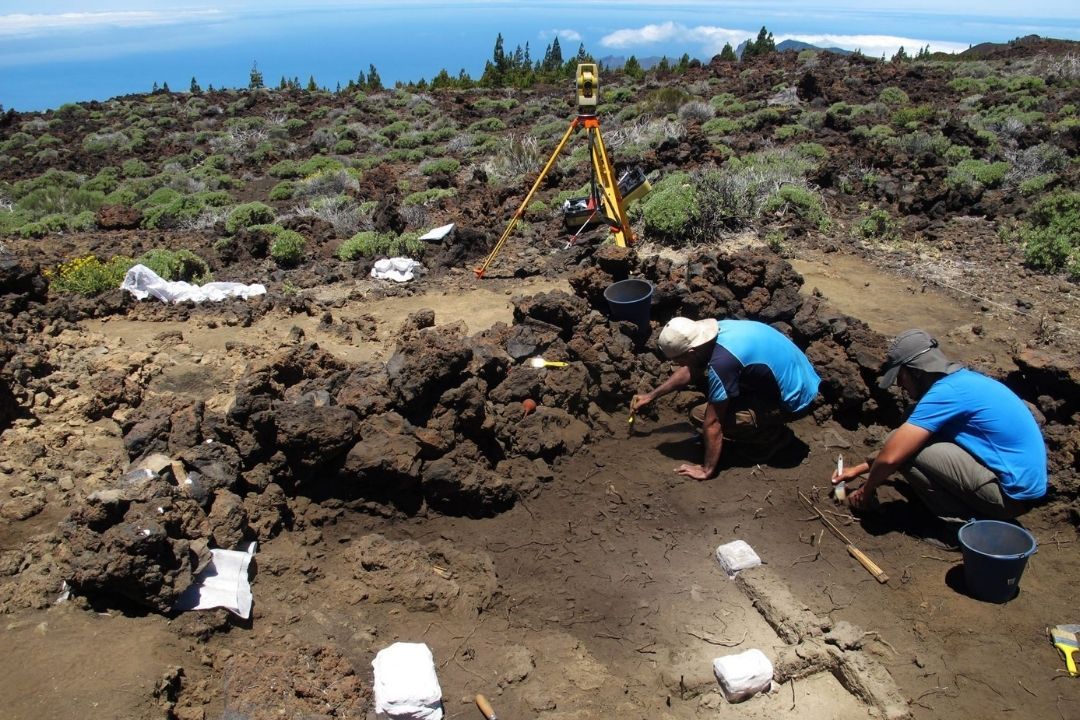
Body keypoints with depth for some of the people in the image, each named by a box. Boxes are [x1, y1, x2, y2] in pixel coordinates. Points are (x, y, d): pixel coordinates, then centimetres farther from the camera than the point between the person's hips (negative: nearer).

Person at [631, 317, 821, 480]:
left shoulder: (721, 362, -30)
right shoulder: (718, 330, -5)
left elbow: (712, 423, -21)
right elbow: (690, 370, 14)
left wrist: (706, 470, -10)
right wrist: (651, 395, 18)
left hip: (794, 399, -9)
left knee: (702, 414, -14)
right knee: (704, 377, 8)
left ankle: (773, 436, 3)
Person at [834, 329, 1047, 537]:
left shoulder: (946, 391, -19)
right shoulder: (962, 379, 11)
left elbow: (891, 456, -21)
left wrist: (867, 490, -2)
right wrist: (860, 468, 20)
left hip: (1010, 493, -10)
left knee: (906, 448, -16)